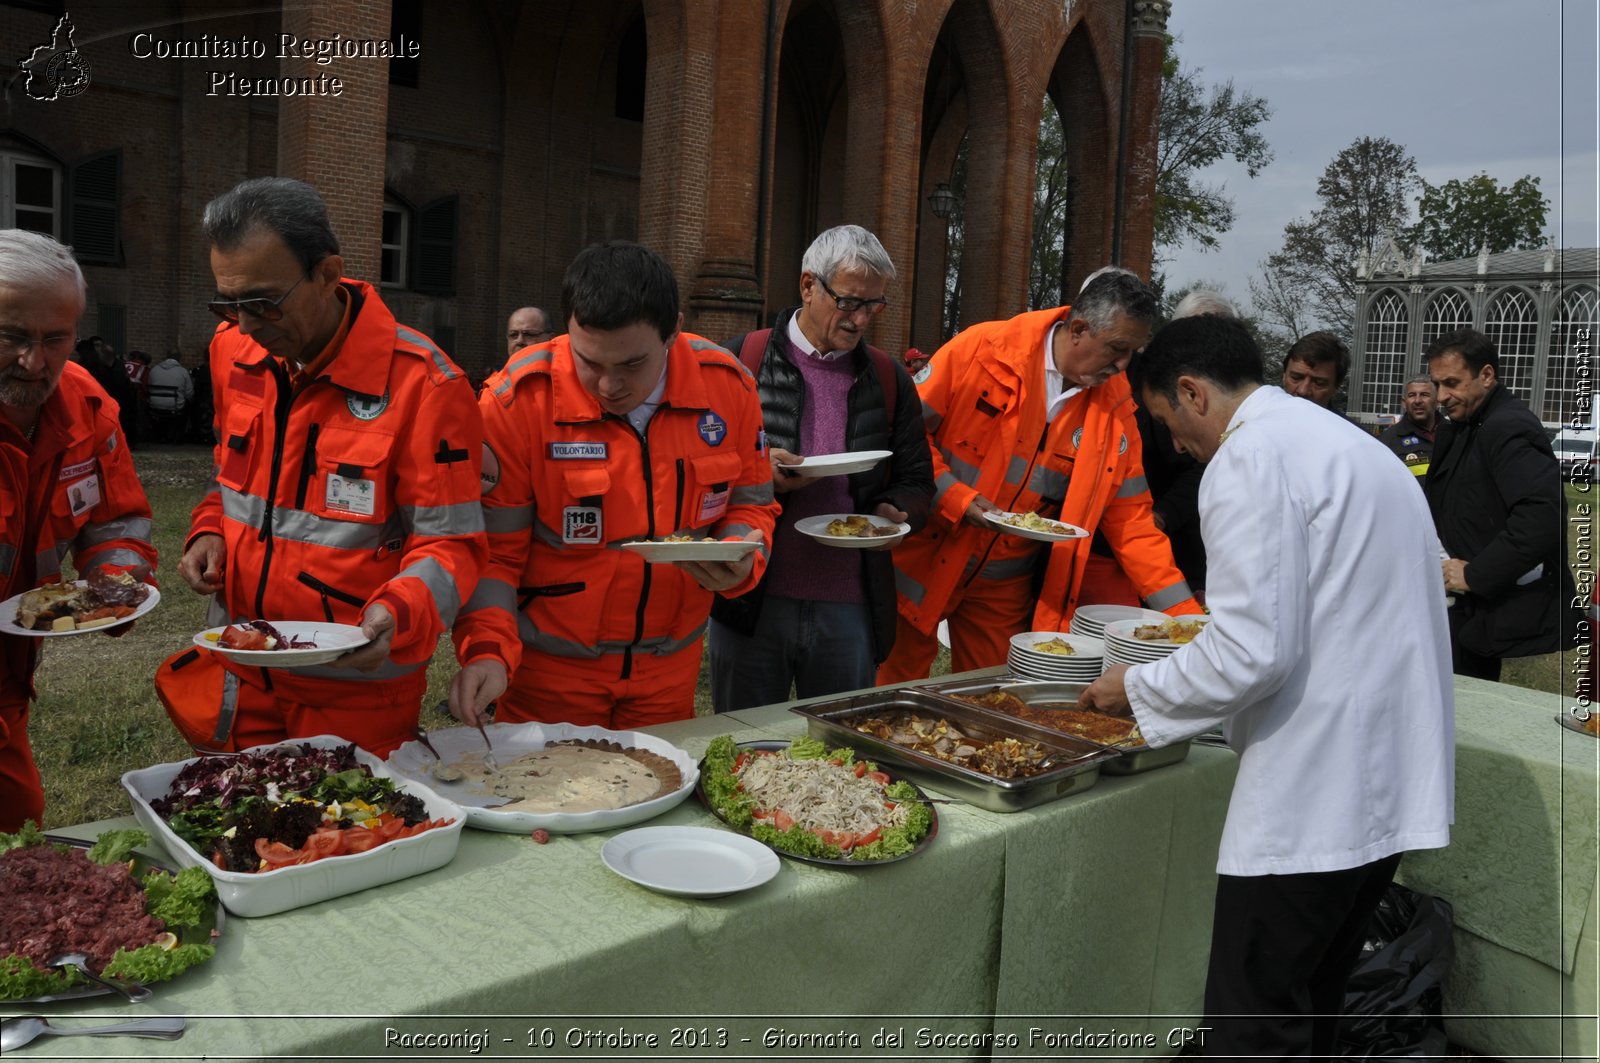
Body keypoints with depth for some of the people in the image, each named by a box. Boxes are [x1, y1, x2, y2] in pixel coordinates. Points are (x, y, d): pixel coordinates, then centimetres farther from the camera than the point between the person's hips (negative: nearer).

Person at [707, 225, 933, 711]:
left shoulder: (891, 380, 9)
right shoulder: (740, 361, -1)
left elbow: (916, 479, 13)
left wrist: (894, 512, -8)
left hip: (849, 608, 3)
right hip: (750, 603, -2)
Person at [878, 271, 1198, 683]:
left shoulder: (1115, 407, -2)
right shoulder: (984, 348, -13)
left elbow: (1131, 520, 0)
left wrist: (1186, 616, -5)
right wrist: (954, 498, -20)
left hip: (1005, 587, 3)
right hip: (924, 565, -3)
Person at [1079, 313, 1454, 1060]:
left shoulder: (1250, 458, -14)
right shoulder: (1345, 440, 17)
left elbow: (1252, 653, -20)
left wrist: (1139, 689, -5)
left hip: (1315, 788, -10)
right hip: (1391, 776, 10)